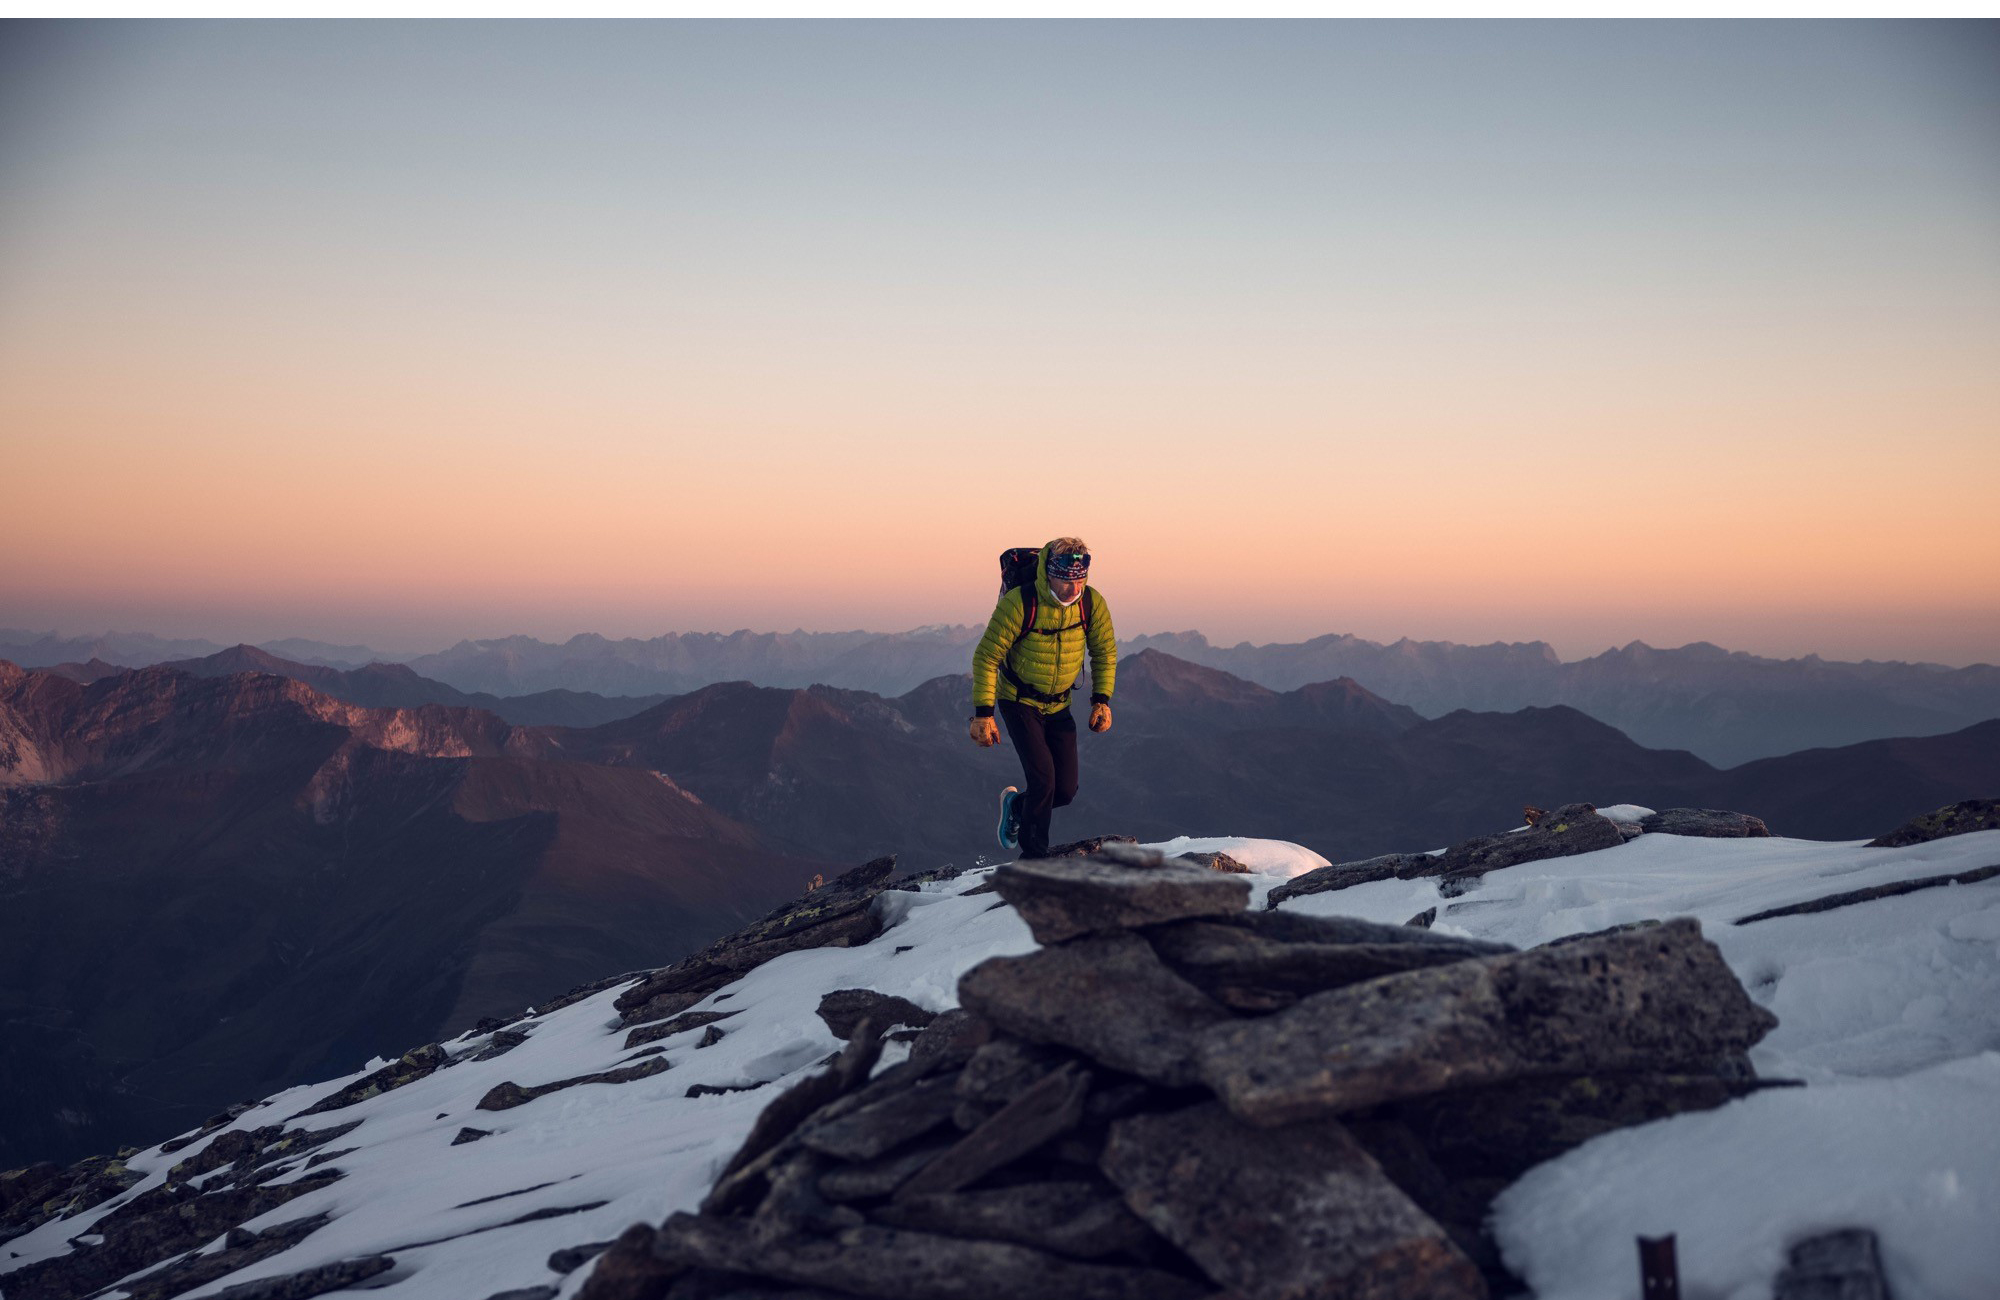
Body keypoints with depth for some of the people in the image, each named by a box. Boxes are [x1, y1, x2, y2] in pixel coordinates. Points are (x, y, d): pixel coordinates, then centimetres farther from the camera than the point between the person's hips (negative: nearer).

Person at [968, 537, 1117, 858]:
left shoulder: (1092, 603, -13)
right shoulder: (1018, 603, -25)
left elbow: (1105, 653, 5)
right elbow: (986, 657, -17)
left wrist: (1102, 699, -5)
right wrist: (983, 713, -19)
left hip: (1059, 706, 4)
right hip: (1018, 702, -4)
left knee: (1065, 789, -1)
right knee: (1043, 777, -18)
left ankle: (1017, 805, 31)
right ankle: (1033, 856, 2)